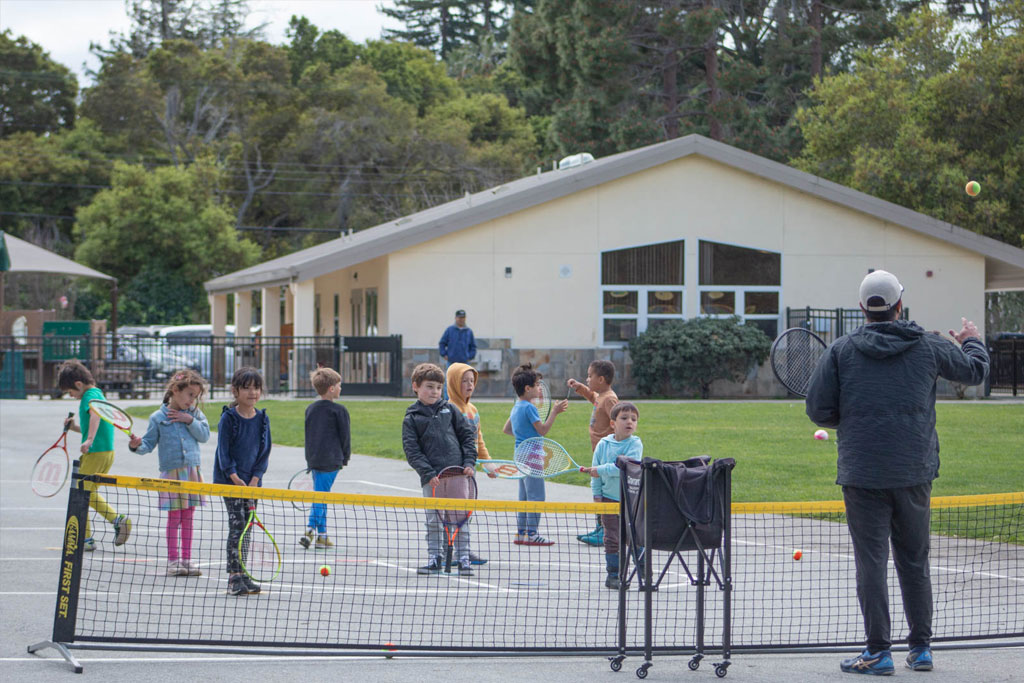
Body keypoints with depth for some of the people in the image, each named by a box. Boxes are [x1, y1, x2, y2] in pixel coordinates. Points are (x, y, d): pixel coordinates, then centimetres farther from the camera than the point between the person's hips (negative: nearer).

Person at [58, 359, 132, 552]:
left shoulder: (91, 395, -11)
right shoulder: (98, 394, 19)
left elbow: (95, 415, -33)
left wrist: (89, 440, -45)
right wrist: (75, 428, 18)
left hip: (95, 452, -10)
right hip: (107, 451, 10)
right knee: (90, 494, 20)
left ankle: (85, 539, 2)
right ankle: (118, 520, 7)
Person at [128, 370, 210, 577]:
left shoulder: (195, 414, 7)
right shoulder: (158, 418, -1)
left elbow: (204, 435, -1)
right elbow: (149, 444, 1)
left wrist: (190, 420, -11)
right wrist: (137, 446, -19)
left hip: (192, 472, 3)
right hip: (171, 472, -3)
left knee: (188, 518, 8)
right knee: (174, 518, -2)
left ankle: (186, 559, 13)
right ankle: (173, 560, 5)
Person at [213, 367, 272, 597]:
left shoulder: (262, 419, 5)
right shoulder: (228, 418, -8)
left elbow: (265, 452, 6)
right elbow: (223, 451, -9)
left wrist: (254, 479, -5)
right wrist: (235, 478, -16)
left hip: (252, 481, 5)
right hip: (229, 480, -5)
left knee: (247, 527, 7)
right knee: (237, 525, -11)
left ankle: (240, 574, 13)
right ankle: (235, 577, -11)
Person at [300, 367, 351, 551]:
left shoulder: (310, 409, 10)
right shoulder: (338, 410, -8)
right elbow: (345, 436, -5)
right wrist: (345, 458, 8)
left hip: (313, 458, 6)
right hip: (330, 460, -6)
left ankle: (322, 535, 15)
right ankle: (311, 529, -19)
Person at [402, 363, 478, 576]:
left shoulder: (449, 410, 9)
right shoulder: (411, 419, 3)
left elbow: (468, 434, 10)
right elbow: (412, 451, -3)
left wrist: (469, 462, -1)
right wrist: (428, 474, -13)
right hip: (431, 478, -1)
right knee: (433, 520, 3)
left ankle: (463, 558, 8)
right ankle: (435, 558, 13)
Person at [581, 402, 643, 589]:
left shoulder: (635, 444, -7)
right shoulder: (603, 444, 1)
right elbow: (595, 471, 7)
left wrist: (602, 470, -21)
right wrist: (597, 494, 1)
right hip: (609, 498, 2)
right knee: (612, 538, 2)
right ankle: (613, 575, 8)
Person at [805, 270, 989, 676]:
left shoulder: (842, 351, -4)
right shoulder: (928, 348, 1)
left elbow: (818, 409, -4)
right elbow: (975, 370, 17)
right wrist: (972, 342, 39)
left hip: (862, 472, -2)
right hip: (914, 474, 2)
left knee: (871, 562, 0)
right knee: (914, 562, 13)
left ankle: (878, 651, -2)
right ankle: (921, 649, 17)